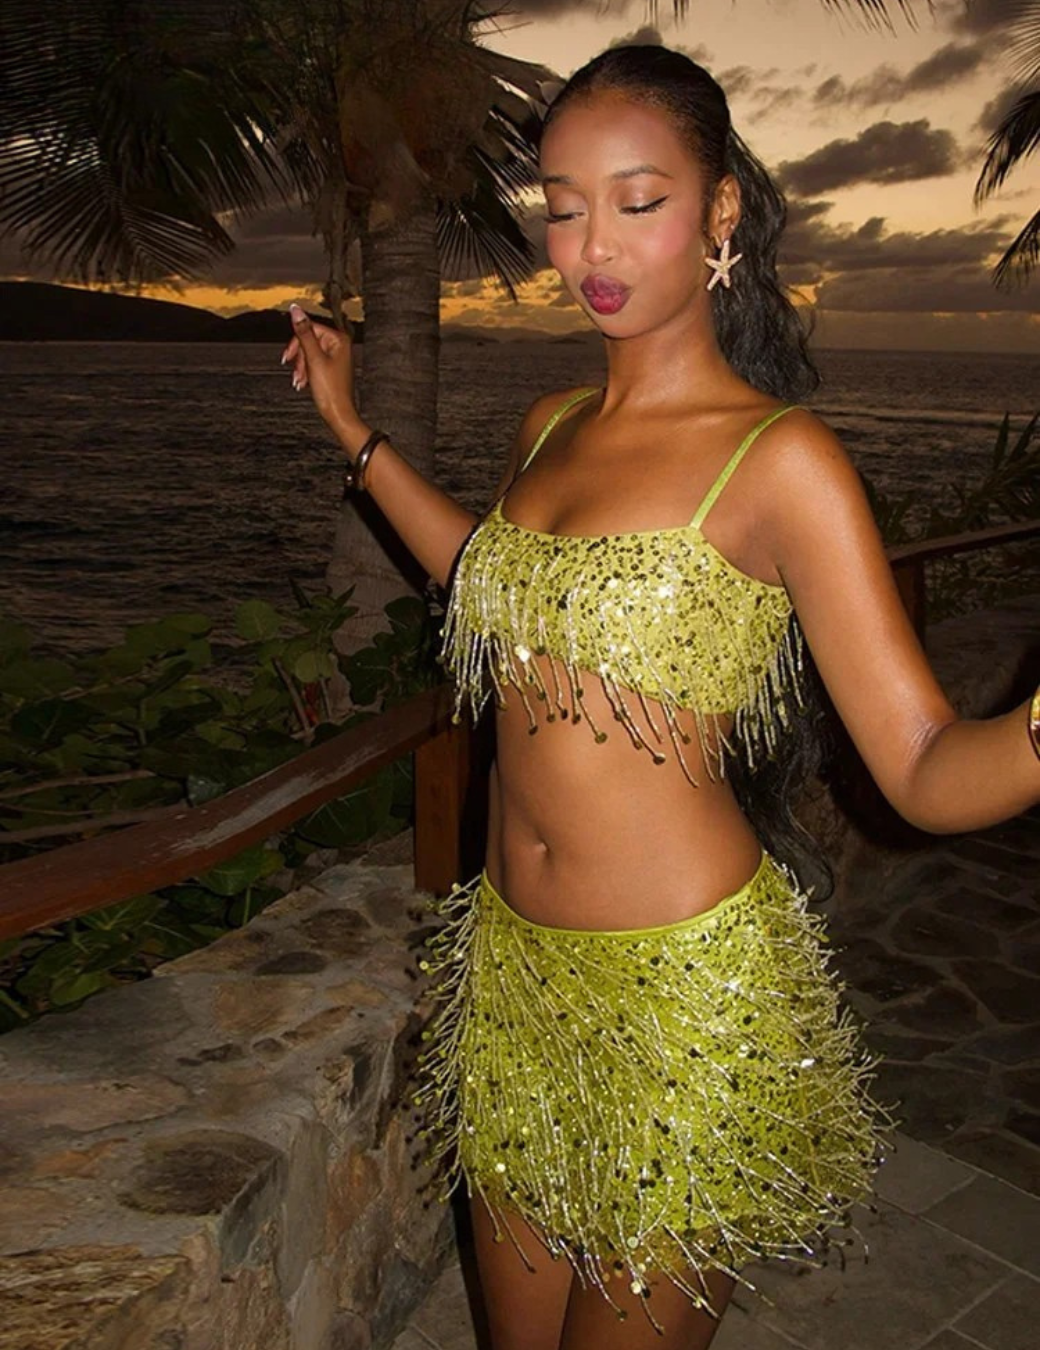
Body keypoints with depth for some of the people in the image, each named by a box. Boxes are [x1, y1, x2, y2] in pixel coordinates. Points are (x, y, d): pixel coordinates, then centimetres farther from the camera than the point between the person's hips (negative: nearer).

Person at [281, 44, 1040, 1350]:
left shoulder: (779, 459, -15)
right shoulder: (549, 426, 4)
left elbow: (928, 773, -18)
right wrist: (352, 427, 27)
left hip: (688, 992, -6)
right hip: (515, 960, 6)